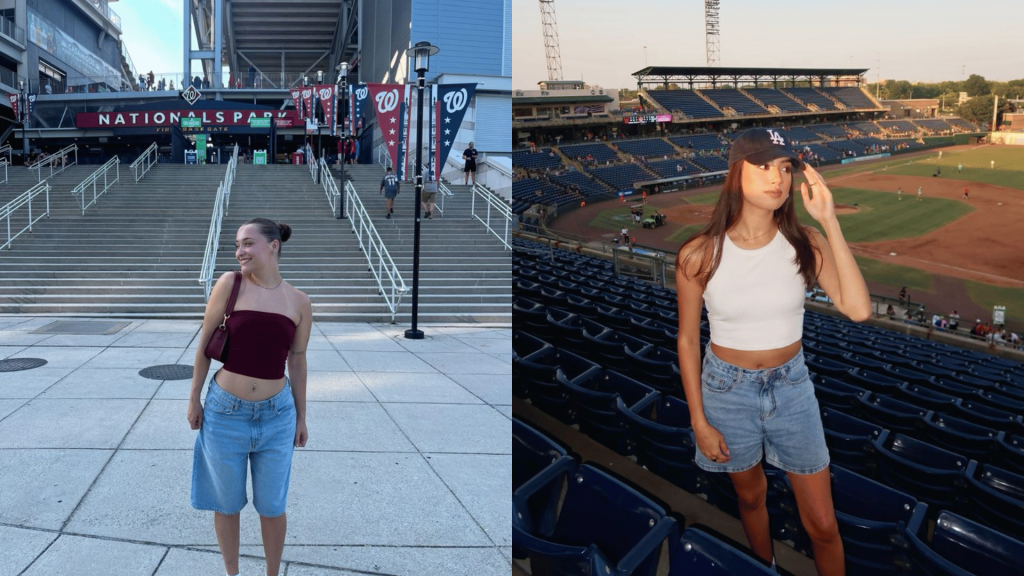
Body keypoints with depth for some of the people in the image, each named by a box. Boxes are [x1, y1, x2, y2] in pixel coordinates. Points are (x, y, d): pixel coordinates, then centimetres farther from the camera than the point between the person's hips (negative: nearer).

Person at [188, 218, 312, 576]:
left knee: (271, 506, 12)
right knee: (226, 503, 15)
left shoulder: (299, 302, -3)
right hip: (224, 413, -1)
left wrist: (301, 417, 11)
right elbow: (205, 344, 0)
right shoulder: (230, 284, -8)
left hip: (276, 417, 1)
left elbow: (297, 362, 6)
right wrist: (194, 399, 2)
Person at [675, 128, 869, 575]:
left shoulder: (804, 244, -12)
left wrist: (829, 222, -27)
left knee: (822, 524, 7)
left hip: (791, 387, 1)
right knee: (750, 496, 23)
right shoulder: (700, 254, -16)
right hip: (727, 388, 0)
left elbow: (858, 310, -25)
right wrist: (699, 421, -4)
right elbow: (688, 340, -6)